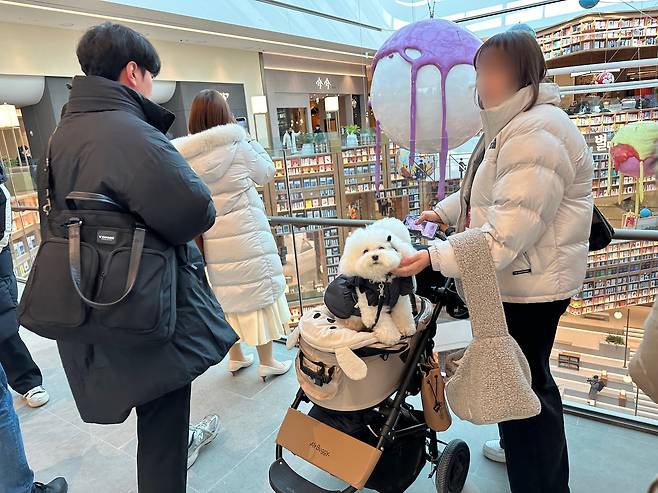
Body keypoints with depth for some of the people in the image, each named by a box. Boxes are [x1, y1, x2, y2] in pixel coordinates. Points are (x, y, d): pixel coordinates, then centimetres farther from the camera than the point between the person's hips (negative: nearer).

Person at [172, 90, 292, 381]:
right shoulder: (236, 146, -12)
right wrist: (248, 139, 9)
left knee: (226, 294, 18)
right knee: (258, 291, 7)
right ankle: (266, 362, 16)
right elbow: (266, 173, 2)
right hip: (244, 236, -5)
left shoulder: (183, 155, 0)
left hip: (211, 241, 5)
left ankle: (235, 357, 33)